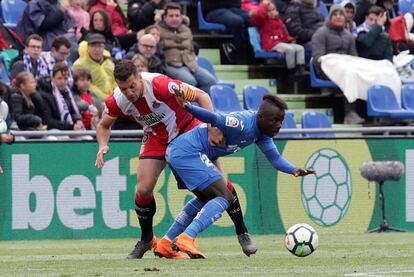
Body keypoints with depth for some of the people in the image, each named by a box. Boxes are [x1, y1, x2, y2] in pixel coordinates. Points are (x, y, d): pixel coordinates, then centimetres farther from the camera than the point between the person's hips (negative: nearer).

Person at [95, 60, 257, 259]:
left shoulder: (160, 84, -36)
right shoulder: (117, 101, -22)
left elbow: (201, 96, -27)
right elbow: (103, 125, 0)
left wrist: (212, 128, -36)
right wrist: (103, 145, -21)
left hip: (186, 127, -3)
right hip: (156, 137, 3)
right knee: (143, 189, -12)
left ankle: (242, 233, 8)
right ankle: (146, 239, 13)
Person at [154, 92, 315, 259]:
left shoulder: (262, 133, 8)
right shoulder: (243, 124, -22)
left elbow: (275, 158, 5)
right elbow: (215, 118, -33)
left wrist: (294, 170, -13)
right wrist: (188, 107, -49)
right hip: (188, 152, -11)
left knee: (206, 198, 27)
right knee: (224, 197, -14)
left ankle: (165, 244, 25)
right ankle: (186, 239, -25)